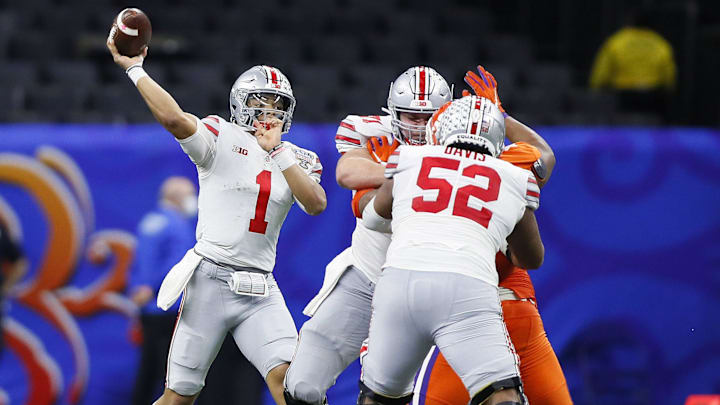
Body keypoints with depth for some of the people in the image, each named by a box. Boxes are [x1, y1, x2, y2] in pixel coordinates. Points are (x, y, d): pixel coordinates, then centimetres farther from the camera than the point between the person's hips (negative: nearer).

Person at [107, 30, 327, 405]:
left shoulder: (295, 159, 12)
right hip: (211, 279, -3)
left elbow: (316, 204, -6)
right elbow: (173, 118, -20)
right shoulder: (223, 138, -2)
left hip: (260, 290, 4)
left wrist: (277, 151, -7)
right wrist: (134, 69, -18)